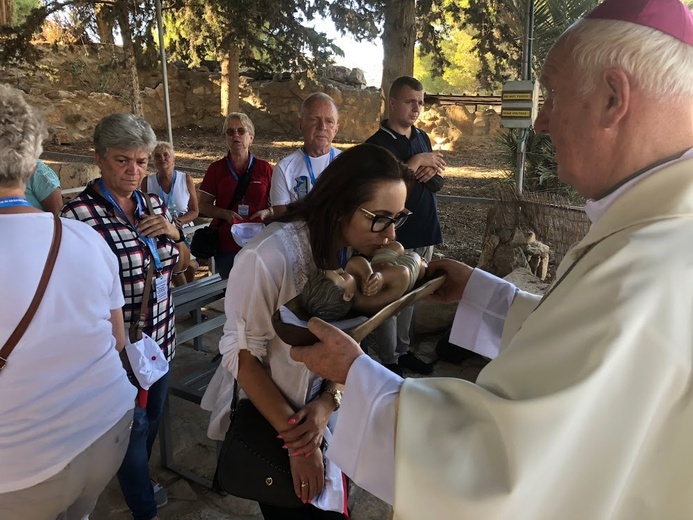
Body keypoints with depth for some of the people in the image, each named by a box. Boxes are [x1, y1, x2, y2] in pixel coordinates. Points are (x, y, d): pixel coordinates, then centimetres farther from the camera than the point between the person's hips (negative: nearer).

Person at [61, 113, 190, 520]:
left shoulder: (154, 205, 2)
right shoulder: (78, 215, -19)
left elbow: (181, 264, 11)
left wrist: (174, 232, -8)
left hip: (161, 338, 7)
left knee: (153, 417, 24)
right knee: (133, 425, 12)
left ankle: (137, 482, 52)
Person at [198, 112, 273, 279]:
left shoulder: (264, 168, 3)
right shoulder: (216, 168, 4)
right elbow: (203, 205, 4)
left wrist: (266, 213, -13)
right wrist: (225, 214, -13)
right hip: (226, 245, 1)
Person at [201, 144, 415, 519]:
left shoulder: (359, 253, -11)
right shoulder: (269, 257, -30)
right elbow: (242, 355, -22)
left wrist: (328, 402, -18)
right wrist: (297, 439, -17)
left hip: (323, 414, 5)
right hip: (267, 422, -5)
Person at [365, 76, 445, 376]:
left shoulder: (422, 138, 12)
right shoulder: (378, 143, -10)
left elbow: (438, 183, 10)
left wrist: (431, 172, -12)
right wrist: (417, 162, -17)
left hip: (424, 232, 7)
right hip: (395, 235, -7)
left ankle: (403, 350, 29)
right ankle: (388, 360, 15)